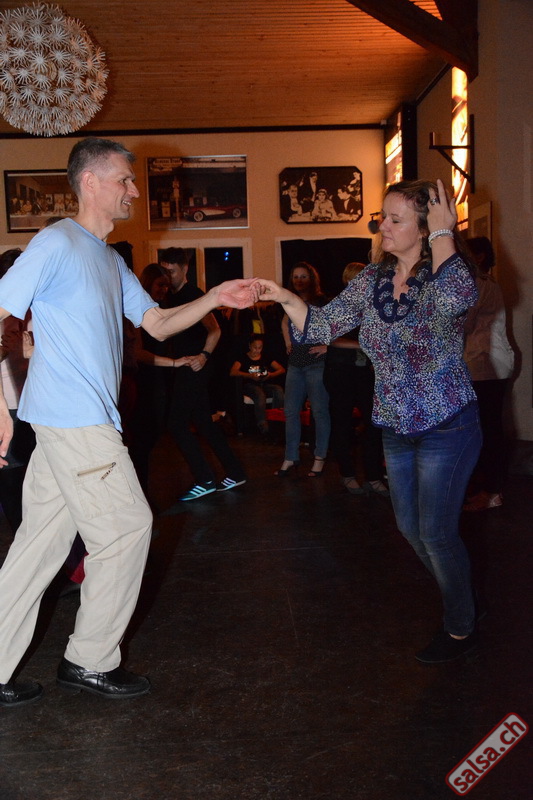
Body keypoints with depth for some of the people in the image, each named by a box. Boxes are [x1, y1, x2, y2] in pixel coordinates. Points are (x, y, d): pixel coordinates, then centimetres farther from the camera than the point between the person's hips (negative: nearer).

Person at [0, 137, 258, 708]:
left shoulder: (110, 260, 20)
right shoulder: (57, 243, -9)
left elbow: (157, 324, 21)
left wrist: (214, 298, 8)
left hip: (82, 420, 9)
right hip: (73, 419, -9)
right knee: (127, 528, -1)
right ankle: (90, 662, 15)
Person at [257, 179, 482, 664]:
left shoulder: (443, 274, -16)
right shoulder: (373, 279, 2)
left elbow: (457, 300, -41)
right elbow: (324, 324, 1)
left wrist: (442, 234, -30)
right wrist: (285, 298, -14)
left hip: (446, 426, -7)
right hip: (396, 427, 7)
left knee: (436, 532, -1)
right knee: (410, 528, 17)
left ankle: (461, 629, 23)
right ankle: (457, 599, 42)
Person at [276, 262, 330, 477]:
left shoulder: (322, 301, -6)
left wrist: (327, 346, -14)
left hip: (316, 363, -6)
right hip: (295, 364, 7)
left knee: (320, 412, -1)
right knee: (290, 412, 6)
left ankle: (320, 458, 8)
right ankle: (290, 458, 15)